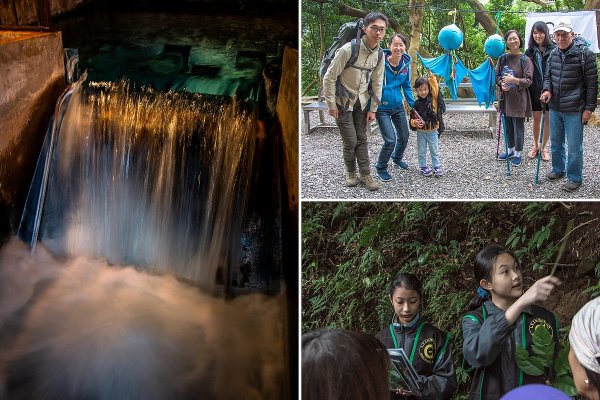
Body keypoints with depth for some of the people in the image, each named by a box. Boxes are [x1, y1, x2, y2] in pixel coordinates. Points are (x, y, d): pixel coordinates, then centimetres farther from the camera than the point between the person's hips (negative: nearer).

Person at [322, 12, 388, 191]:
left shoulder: (379, 55, -5)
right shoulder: (348, 50, -24)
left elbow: (377, 83, 5)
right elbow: (329, 78, -17)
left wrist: (373, 109, 5)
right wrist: (331, 105, -14)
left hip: (362, 102, 5)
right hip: (343, 102, -5)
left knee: (362, 139, 7)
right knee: (350, 141, -2)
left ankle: (365, 174, 15)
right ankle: (350, 172, 20)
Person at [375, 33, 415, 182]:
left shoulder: (406, 63, -3)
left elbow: (407, 86, 10)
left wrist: (413, 105, 8)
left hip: (398, 106, 6)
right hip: (382, 108, -6)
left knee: (404, 137, 15)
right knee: (390, 141, -12)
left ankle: (397, 158, 48)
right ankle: (381, 168, 14)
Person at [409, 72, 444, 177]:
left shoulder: (433, 98, -5)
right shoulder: (416, 103, -4)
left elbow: (435, 87, -19)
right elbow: (412, 117, -2)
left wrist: (431, 75, -27)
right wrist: (415, 123, -22)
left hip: (433, 131, 0)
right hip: (421, 132, 1)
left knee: (435, 150, 9)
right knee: (421, 151, 10)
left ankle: (437, 166, 20)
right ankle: (423, 167, 23)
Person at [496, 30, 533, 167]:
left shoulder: (525, 60, -8)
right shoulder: (502, 58, 6)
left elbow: (528, 81, -11)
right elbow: (496, 75, 10)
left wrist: (513, 80, -26)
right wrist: (501, 83, -11)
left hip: (519, 98, -4)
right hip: (506, 97, 5)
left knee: (518, 128, 2)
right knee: (508, 126, 15)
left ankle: (517, 154, 15)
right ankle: (510, 150, 31)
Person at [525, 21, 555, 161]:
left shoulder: (554, 50, -9)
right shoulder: (529, 52, 0)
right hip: (535, 91, 2)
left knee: (548, 120, 7)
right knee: (536, 119, 13)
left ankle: (544, 147, 22)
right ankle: (535, 145, 30)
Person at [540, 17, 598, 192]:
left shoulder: (584, 53, -11)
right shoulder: (553, 54, 6)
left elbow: (592, 83, -10)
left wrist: (589, 108, -12)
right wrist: (547, 90, -6)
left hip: (574, 111, -6)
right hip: (554, 108, 6)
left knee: (574, 146, 1)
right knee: (555, 143, 20)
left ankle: (575, 178, 14)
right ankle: (558, 170, 38)